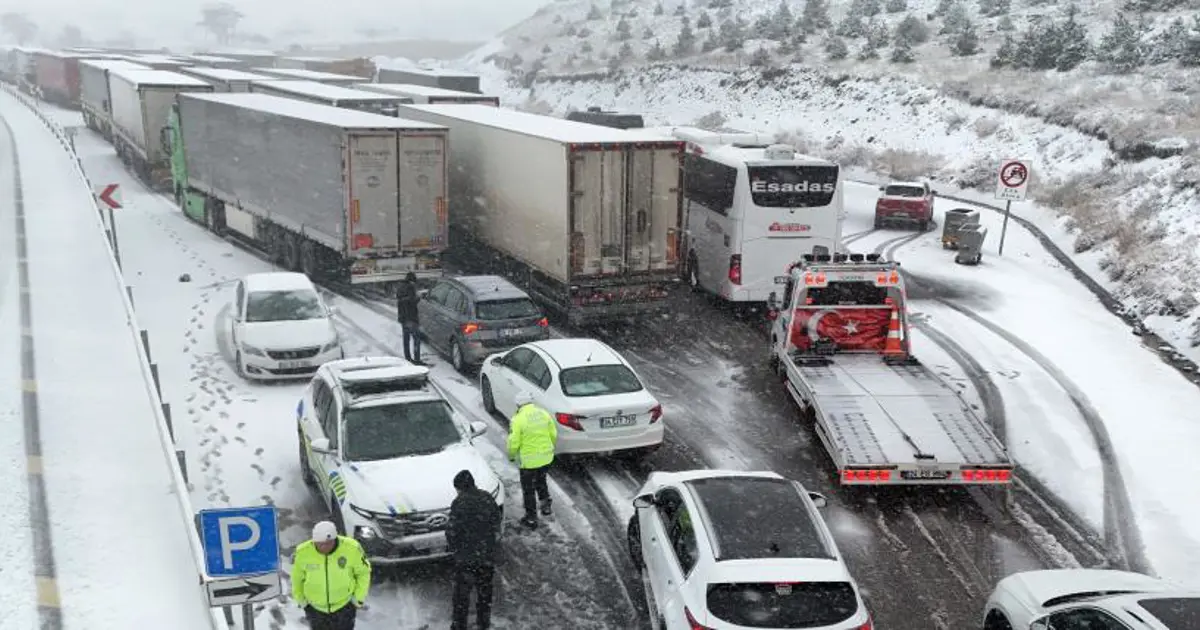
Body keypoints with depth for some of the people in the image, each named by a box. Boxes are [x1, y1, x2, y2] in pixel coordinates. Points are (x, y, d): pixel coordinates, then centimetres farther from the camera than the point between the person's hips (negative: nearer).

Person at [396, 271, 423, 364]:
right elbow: (412, 300, -20)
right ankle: (416, 359, -12)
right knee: (416, 338, -6)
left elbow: (398, 301, 17)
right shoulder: (411, 286, -12)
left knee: (406, 338, 14)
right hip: (411, 317, -8)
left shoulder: (400, 288, 12)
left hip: (402, 317, 8)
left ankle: (407, 358, 20)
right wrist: (418, 297, -3)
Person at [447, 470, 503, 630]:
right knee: (485, 590, 20)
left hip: (465, 556, -4)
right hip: (488, 555, 5)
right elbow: (498, 519, 6)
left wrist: (452, 546, 1)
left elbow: (453, 531, -17)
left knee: (462, 592, 12)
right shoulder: (488, 498, -2)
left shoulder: (459, 503, -17)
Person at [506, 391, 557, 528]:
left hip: (529, 461, -5)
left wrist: (511, 455, 5)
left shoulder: (518, 419, -18)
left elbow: (513, 443, -15)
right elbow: (554, 435, 4)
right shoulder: (543, 413, -3)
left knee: (528, 489, 12)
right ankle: (545, 504, 27)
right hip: (546, 457, 5)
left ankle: (531, 519, 22)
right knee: (541, 480, 31)